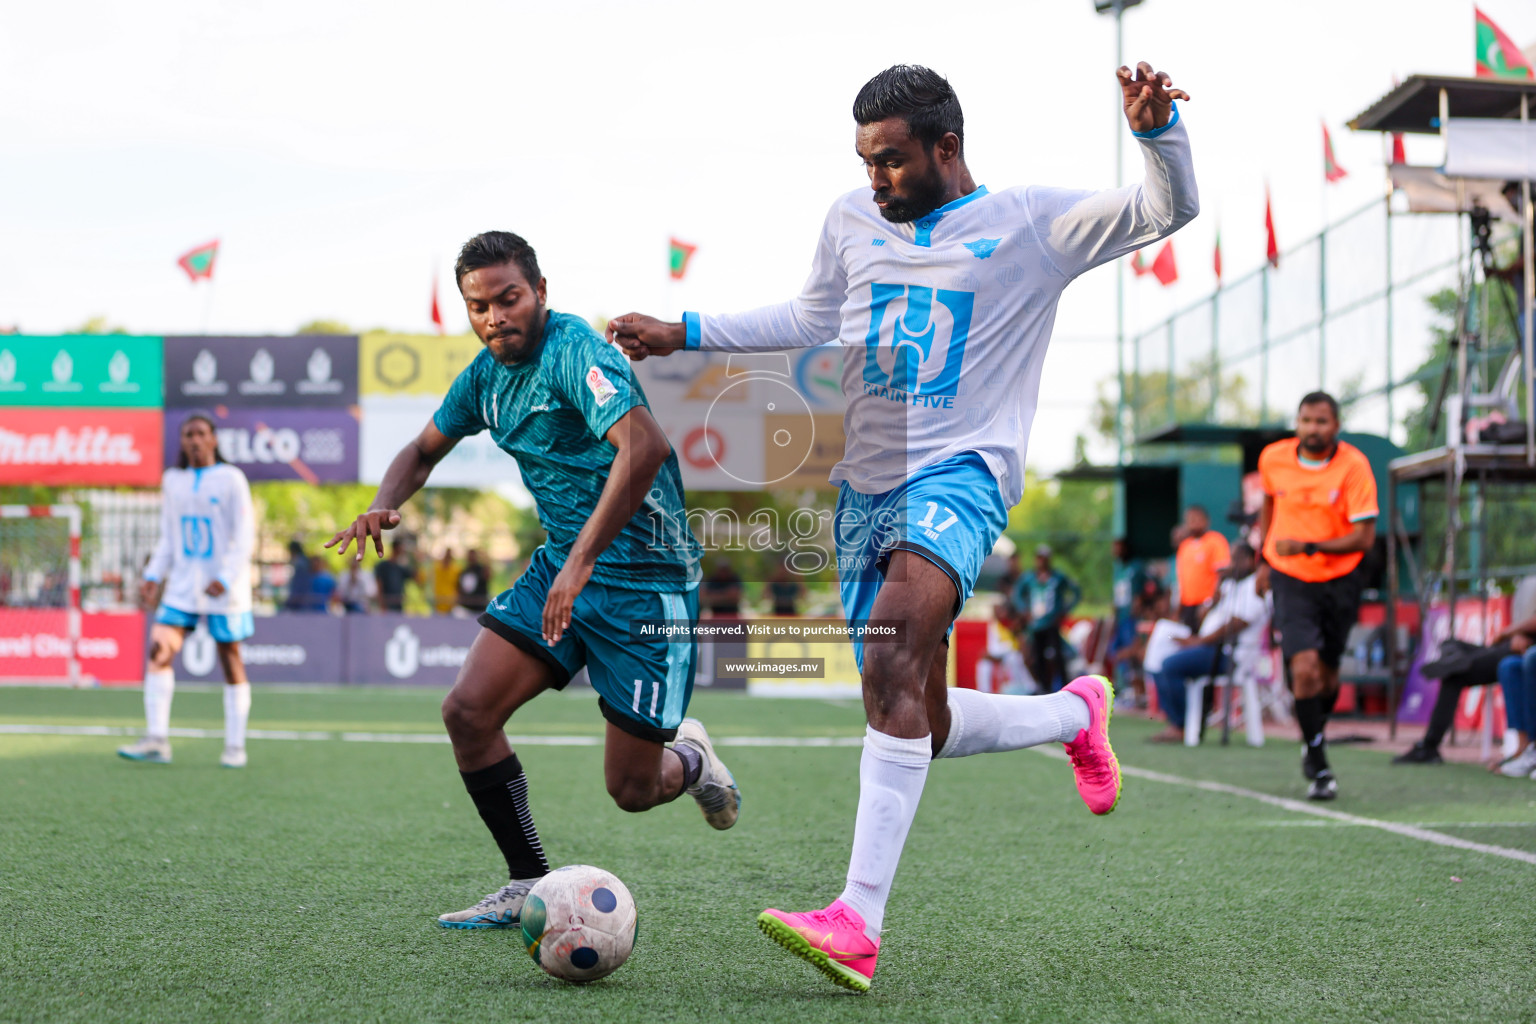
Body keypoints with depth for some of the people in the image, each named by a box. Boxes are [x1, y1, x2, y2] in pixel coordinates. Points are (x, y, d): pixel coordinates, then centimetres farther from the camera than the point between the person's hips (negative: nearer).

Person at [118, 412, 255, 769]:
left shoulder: (231, 480, -5)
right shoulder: (172, 481, 10)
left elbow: (245, 538, -9)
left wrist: (225, 578, -21)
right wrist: (153, 576, 4)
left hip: (225, 590, -4)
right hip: (182, 586, 4)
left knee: (230, 659, 1)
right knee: (158, 650, -11)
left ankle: (235, 747, 9)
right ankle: (156, 741, -12)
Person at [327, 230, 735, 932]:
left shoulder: (574, 351, -21)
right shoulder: (488, 372, 5)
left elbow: (644, 445, -37)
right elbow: (426, 449, 21)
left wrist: (582, 561, -40)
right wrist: (385, 504, -2)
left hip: (644, 579, -7)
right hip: (564, 562, 7)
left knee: (631, 791, -2)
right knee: (468, 712, -9)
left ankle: (689, 760, 36)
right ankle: (530, 887, 7)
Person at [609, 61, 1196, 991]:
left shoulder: (1029, 225, 1)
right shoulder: (852, 223, 14)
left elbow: (1169, 212, -1)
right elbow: (810, 319, 29)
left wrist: (1156, 129, -21)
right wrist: (682, 334, 23)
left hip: (961, 472, -6)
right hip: (867, 485, 7)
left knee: (893, 662, -32)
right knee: (923, 727, 6)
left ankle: (858, 922, -39)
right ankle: (1076, 713, 37)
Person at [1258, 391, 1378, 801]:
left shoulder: (1354, 465, -14)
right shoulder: (1273, 458, -5)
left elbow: (1364, 537, -16)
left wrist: (1308, 547, -26)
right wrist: (1263, 555, 20)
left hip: (1339, 581, 0)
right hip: (1291, 581, 0)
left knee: (1327, 674, 12)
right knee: (1304, 668, -17)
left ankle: (1315, 735, 44)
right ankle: (1318, 767, -7)